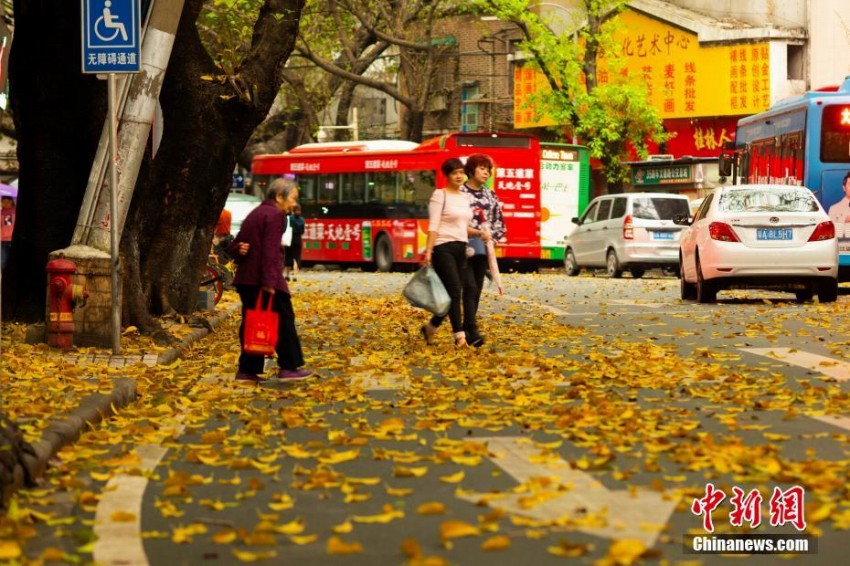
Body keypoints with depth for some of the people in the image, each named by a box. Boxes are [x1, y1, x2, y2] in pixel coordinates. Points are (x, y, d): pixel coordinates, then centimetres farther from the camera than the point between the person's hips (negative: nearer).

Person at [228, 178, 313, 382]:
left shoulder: (255, 214, 21)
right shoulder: (274, 215, -9)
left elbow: (234, 246, 19)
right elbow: (270, 250, -19)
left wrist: (239, 251, -4)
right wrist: (269, 282, -24)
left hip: (245, 279, 9)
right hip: (264, 280, -9)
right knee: (283, 321, 0)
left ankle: (247, 369, 9)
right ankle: (289, 367, 3)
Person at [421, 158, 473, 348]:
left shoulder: (465, 197, 17)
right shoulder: (439, 195, -5)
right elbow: (433, 225, -11)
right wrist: (428, 250, -18)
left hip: (461, 249, 7)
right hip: (444, 248, -7)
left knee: (455, 294, 6)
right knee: (453, 292, -13)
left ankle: (430, 328, 22)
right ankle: (459, 334, -11)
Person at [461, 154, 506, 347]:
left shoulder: (490, 195, 12)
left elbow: (498, 221, 17)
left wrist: (491, 237, 1)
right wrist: (478, 233, -21)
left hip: (482, 248, 6)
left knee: (477, 289, 6)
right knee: (470, 287, -15)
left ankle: (465, 329, 14)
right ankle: (472, 331, -22)